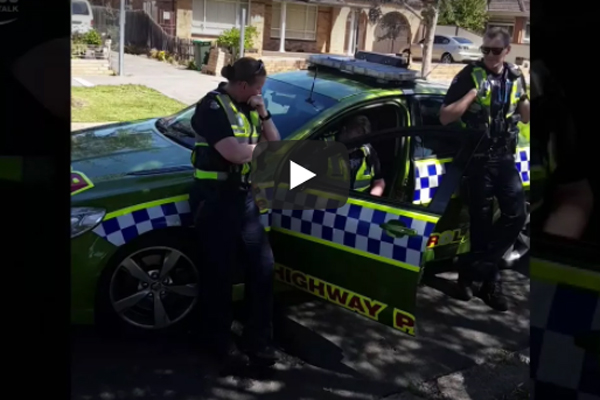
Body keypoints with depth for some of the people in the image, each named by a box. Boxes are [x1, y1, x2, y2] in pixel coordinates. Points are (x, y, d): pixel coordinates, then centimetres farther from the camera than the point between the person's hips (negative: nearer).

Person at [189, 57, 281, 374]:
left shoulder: (249, 107, 12)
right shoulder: (213, 106, -12)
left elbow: (274, 143, 13)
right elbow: (234, 152, -23)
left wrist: (263, 116, -2)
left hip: (243, 196, 8)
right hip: (214, 198, -7)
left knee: (262, 265, 4)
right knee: (219, 273, 1)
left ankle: (258, 342, 15)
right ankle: (222, 346, 17)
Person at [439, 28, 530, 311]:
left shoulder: (515, 77, 9)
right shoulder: (469, 75, -7)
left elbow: (525, 118, 16)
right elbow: (444, 117, -13)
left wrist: (524, 97, -4)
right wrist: (474, 92, -21)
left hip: (505, 158, 5)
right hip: (478, 159, -5)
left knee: (517, 215, -1)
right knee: (482, 222, 1)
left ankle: (474, 271, 9)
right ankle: (489, 282, 16)